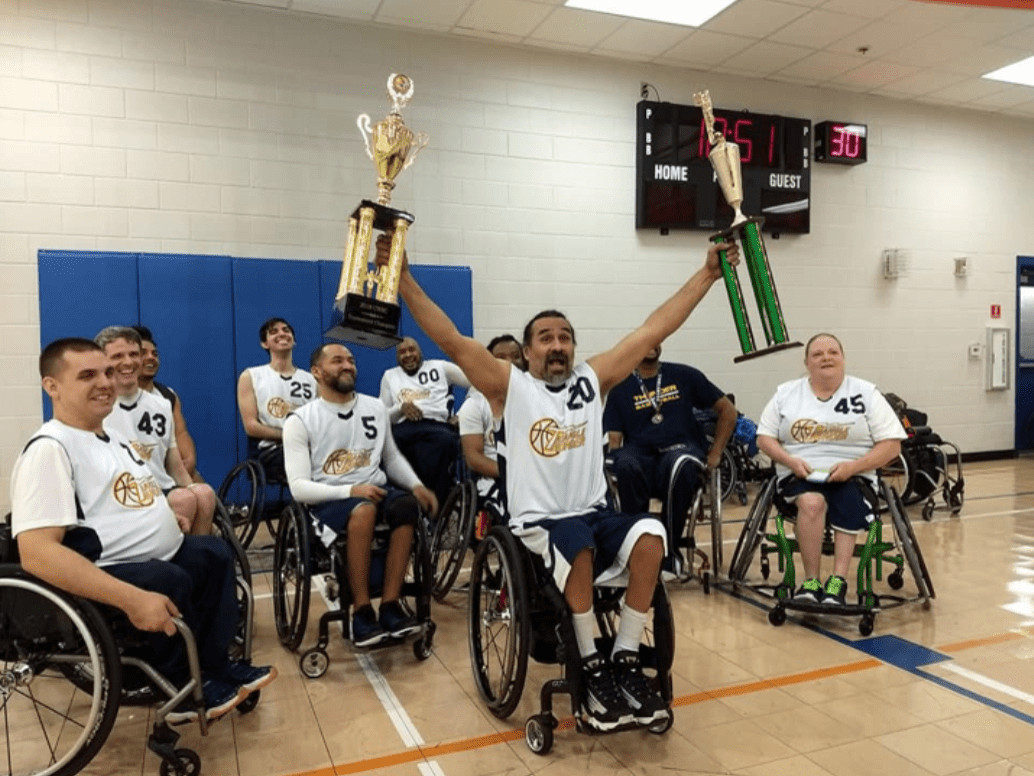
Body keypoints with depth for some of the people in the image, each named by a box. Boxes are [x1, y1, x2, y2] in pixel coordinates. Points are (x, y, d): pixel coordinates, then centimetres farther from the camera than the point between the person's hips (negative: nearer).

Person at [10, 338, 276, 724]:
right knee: (169, 580, -32)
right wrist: (131, 599, -36)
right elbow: (37, 552, -29)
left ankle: (215, 667, 11)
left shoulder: (110, 434, 14)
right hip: (108, 578, -10)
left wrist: (166, 519, 11)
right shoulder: (49, 448, -18)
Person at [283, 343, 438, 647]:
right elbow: (299, 487, -10)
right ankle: (362, 611, -24)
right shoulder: (300, 421, -2)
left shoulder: (376, 408, 12)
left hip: (375, 490, 4)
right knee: (363, 511, -38)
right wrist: (351, 490, -23)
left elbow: (392, 457, 23)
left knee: (407, 505, -31)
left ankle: (390, 605, -24)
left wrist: (417, 485, 3)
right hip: (329, 500, -4)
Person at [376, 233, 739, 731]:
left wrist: (707, 274, 6)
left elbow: (653, 331, 7)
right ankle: (591, 669, -14)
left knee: (650, 536, -25)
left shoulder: (594, 378, 8)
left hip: (595, 515, 4)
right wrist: (402, 278, -19)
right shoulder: (509, 386, -1)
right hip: (535, 524, -3)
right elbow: (450, 339, -10)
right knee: (577, 543, -35)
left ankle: (626, 661, -10)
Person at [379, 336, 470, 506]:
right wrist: (401, 407, 1)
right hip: (402, 427, 2)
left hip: (436, 424, -1)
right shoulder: (390, 376, 30)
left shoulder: (439, 367, 23)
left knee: (445, 441, -39)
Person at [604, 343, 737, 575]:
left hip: (682, 449, 0)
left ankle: (670, 552, -22)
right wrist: (615, 459, -16)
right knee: (625, 466, -36)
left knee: (678, 466, -37)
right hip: (640, 454, 1)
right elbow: (613, 439, 6)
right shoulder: (620, 388, 12)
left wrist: (715, 453, 8)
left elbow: (727, 410, 18)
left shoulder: (684, 376, 14)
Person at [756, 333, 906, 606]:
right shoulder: (786, 393, 11)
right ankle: (811, 581, -25)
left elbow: (891, 444, 3)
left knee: (847, 506, -35)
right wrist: (790, 460, -9)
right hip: (800, 475, 0)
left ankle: (837, 581, -33)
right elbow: (764, 437, 11)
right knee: (811, 501, -34)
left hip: (851, 476, 0)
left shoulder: (866, 393, 7)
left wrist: (853, 466, -14)